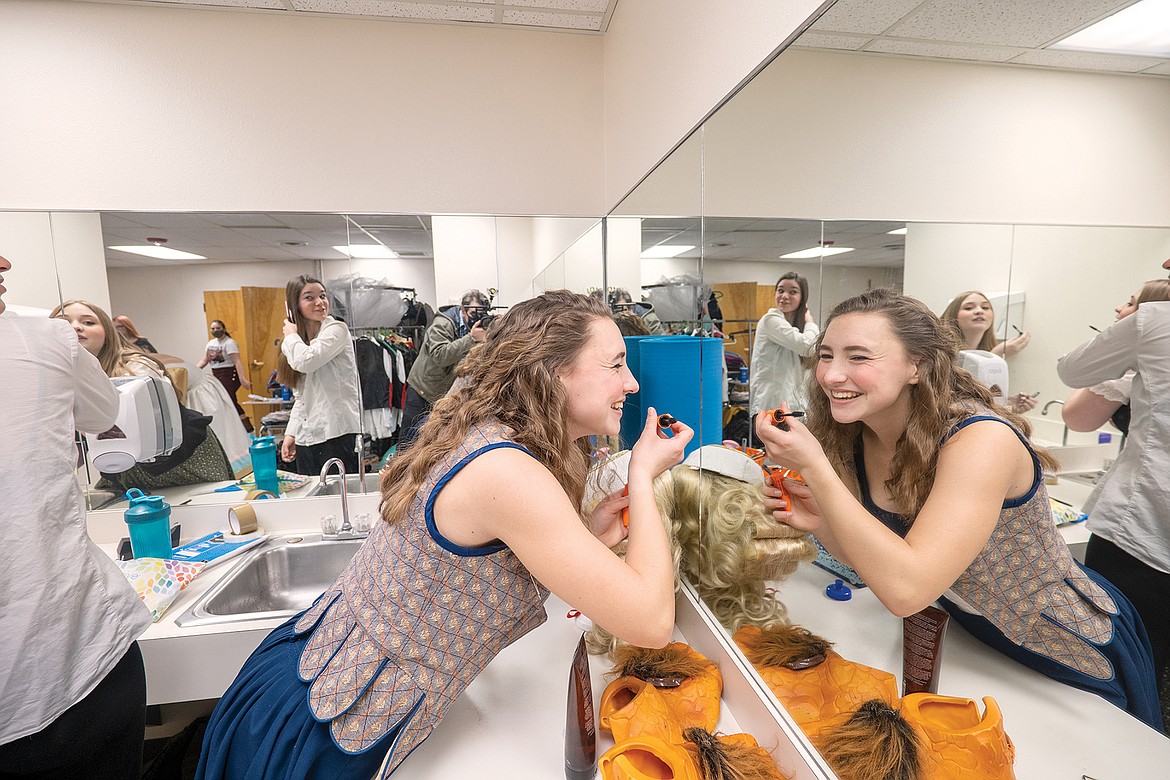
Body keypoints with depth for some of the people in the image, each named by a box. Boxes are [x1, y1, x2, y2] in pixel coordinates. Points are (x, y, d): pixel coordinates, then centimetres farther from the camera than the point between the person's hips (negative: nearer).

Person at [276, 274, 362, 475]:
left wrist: (291, 335, -3)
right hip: (305, 437, 7)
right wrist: (291, 433, 11)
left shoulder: (336, 329, -6)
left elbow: (306, 361, -23)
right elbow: (302, 396, 18)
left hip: (337, 434, -7)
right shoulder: (301, 342, 15)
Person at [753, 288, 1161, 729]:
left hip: (1076, 655, -5)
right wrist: (821, 523, -28)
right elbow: (871, 557, -7)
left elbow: (906, 588, -43)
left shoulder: (982, 439, -36)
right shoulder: (857, 437, -15)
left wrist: (813, 466, -45)